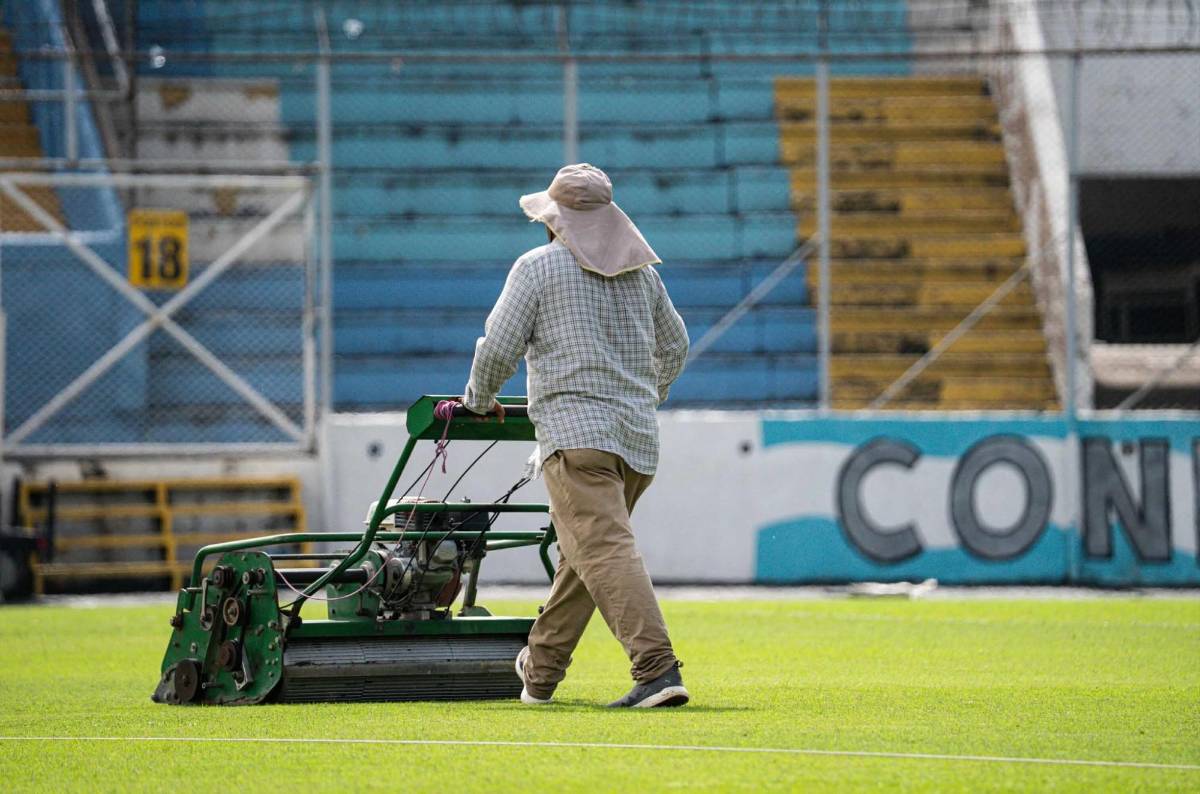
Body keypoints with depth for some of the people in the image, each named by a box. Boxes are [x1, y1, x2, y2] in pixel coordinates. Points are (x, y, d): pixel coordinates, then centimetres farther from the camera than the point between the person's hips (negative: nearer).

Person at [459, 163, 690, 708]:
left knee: (605, 550, -15)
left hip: (576, 434, -7)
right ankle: (540, 671, 29)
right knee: (579, 552, 18)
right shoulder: (640, 270, 17)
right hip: (638, 436, 7)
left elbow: (498, 348, -4)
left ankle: (657, 668, -30)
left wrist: (479, 399, 16)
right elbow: (675, 346, 27)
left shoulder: (538, 267, -1)